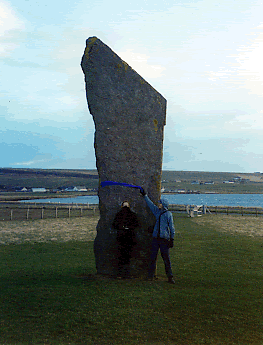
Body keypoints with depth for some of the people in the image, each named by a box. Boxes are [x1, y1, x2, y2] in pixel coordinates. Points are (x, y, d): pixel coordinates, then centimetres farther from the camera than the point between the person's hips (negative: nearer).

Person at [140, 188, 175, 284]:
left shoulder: (168, 214, -2)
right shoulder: (157, 211, 11)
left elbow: (172, 228, -1)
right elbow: (150, 204, 24)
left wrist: (172, 239, -4)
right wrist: (144, 195, 30)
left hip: (164, 239, -4)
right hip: (155, 238, 5)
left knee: (166, 258, -2)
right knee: (153, 257, 5)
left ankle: (170, 277, 5)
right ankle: (150, 276, 13)